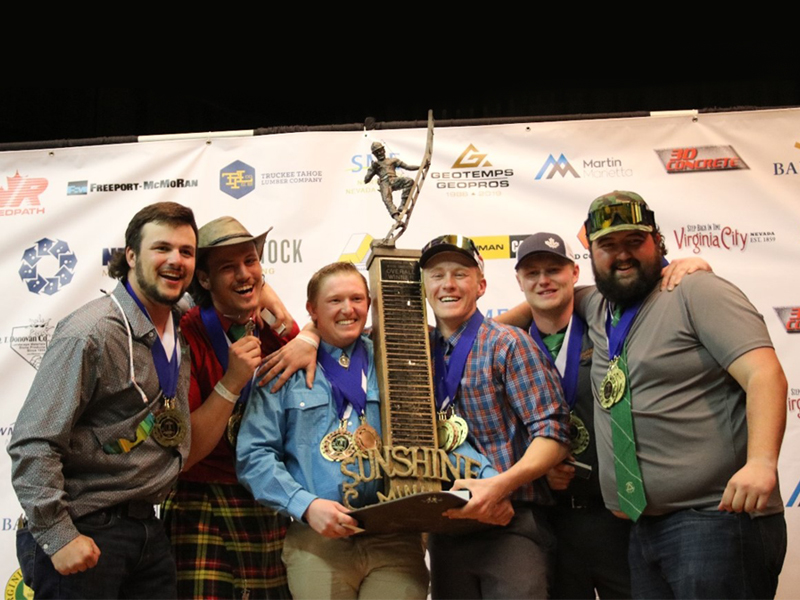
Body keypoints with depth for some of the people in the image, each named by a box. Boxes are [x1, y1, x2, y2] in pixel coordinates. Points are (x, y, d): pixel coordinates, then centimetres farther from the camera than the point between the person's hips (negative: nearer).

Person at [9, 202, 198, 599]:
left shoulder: (182, 330, 7)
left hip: (146, 531, 7)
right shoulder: (90, 334, -17)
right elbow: (33, 443, -18)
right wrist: (57, 536, -19)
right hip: (85, 537, -7)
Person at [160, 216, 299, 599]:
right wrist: (232, 383, -23)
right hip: (205, 516, -4)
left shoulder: (279, 331, 4)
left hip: (274, 508, 5)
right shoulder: (187, 337, -11)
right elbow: (182, 454, -13)